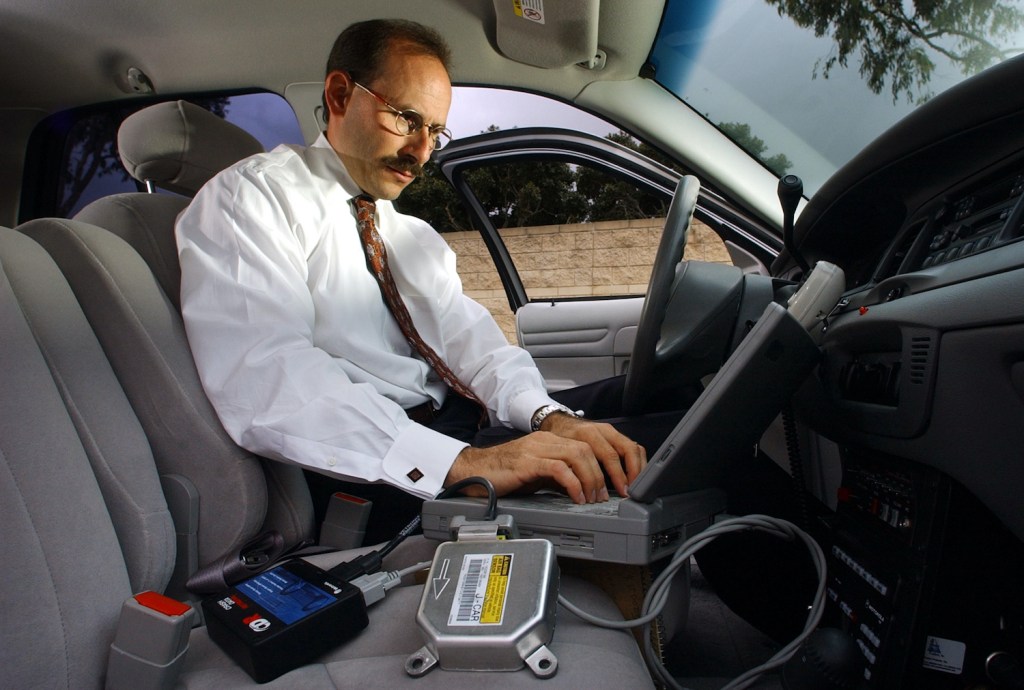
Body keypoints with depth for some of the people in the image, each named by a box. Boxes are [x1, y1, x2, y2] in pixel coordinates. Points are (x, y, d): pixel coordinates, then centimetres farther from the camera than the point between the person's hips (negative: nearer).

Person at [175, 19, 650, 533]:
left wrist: (551, 417, -17)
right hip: (367, 474, -7)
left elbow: (470, 342, 6)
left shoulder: (415, 238, 21)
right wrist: (464, 462, -34)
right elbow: (265, 381, -22)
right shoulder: (247, 198, -4)